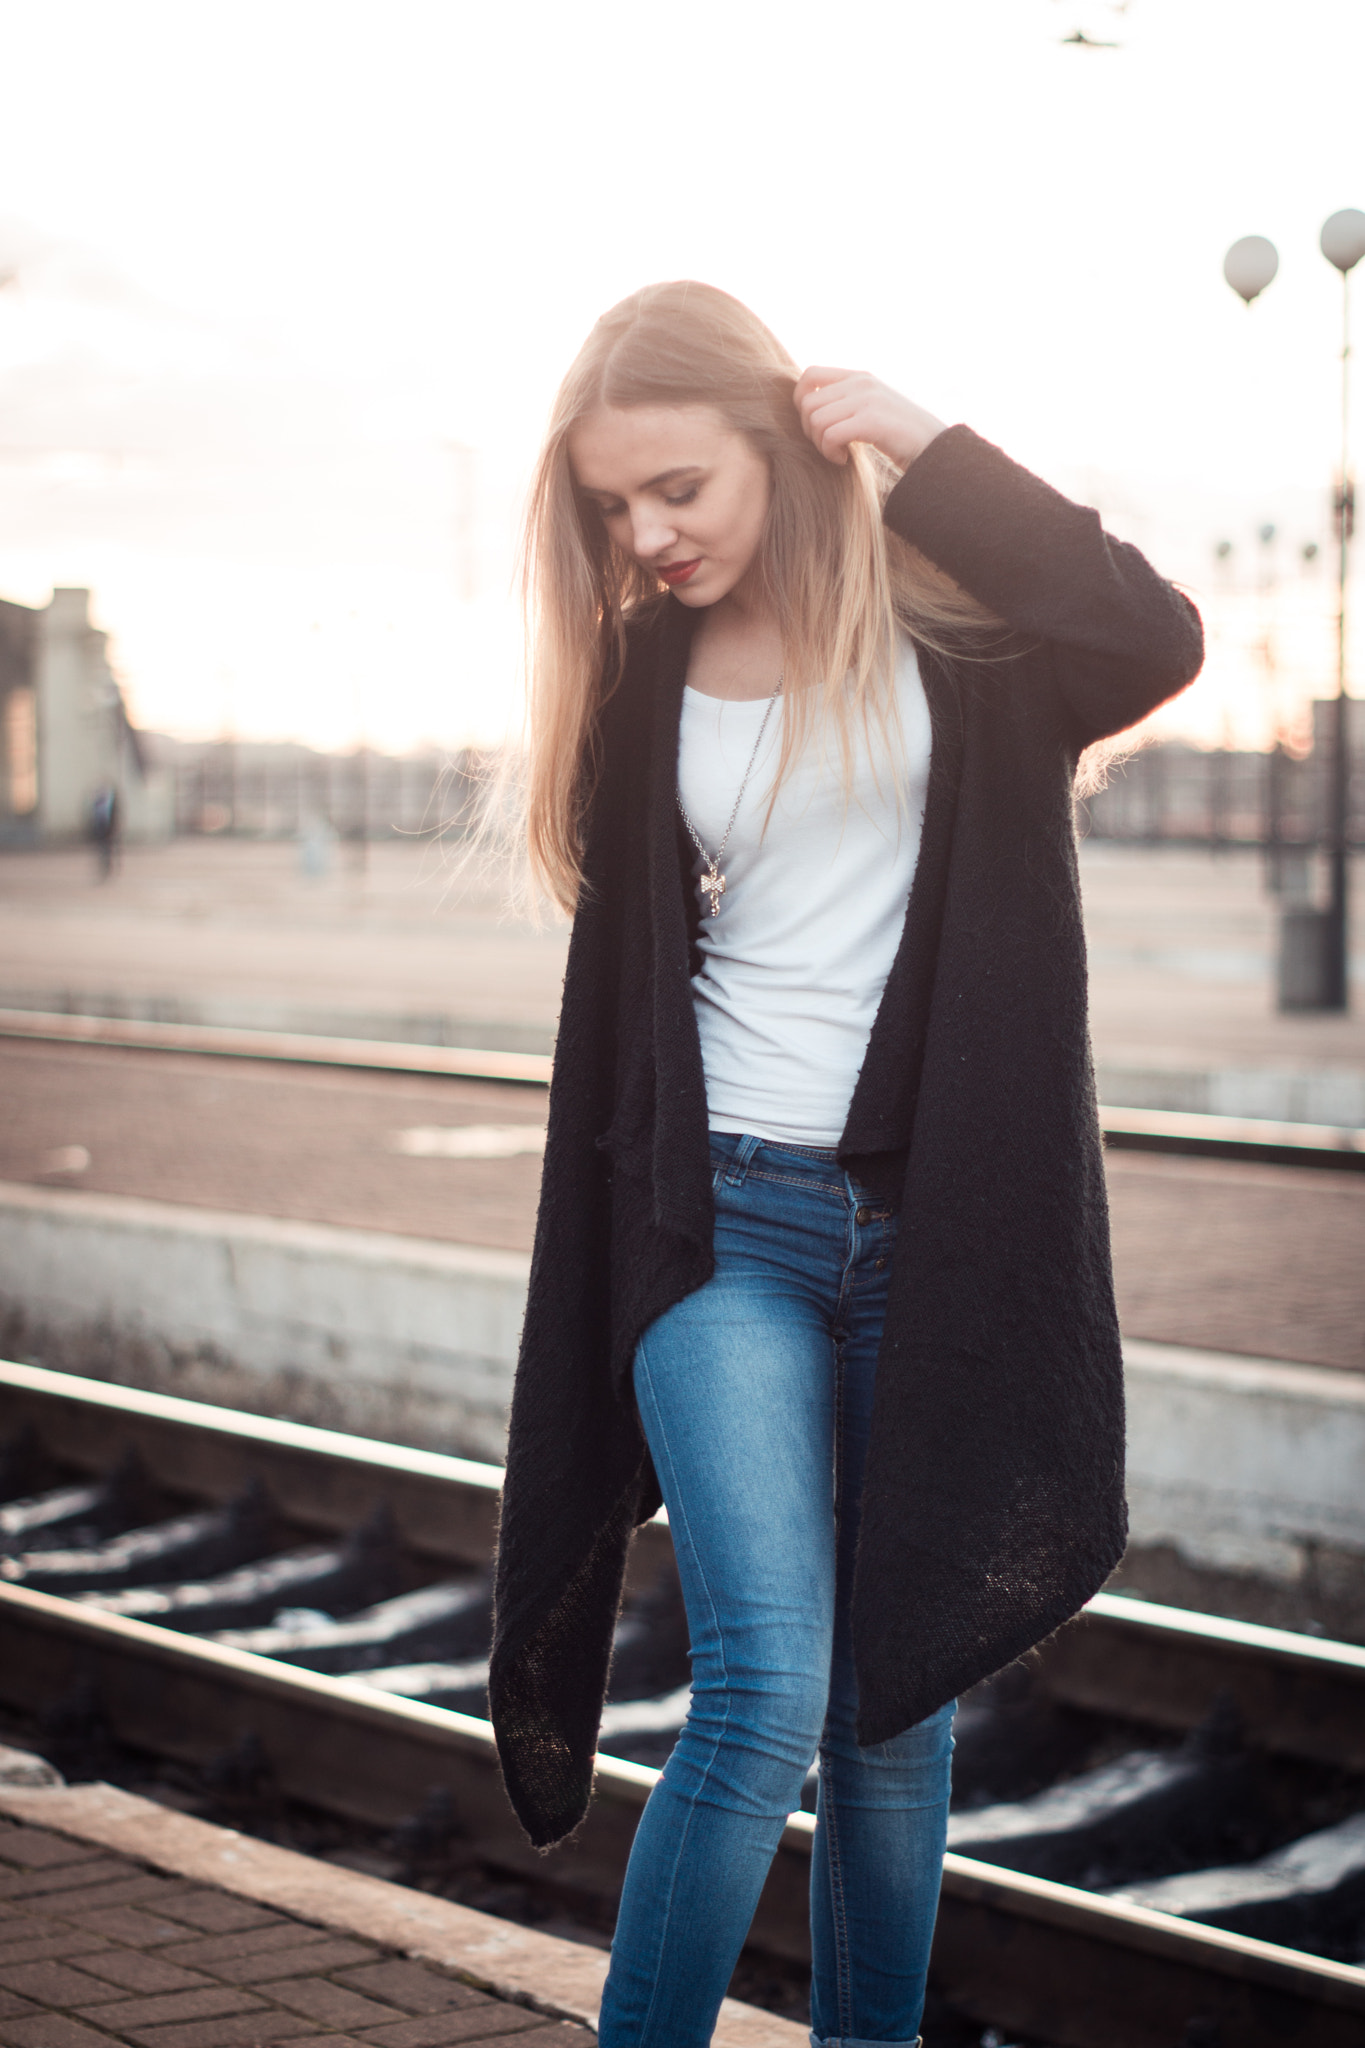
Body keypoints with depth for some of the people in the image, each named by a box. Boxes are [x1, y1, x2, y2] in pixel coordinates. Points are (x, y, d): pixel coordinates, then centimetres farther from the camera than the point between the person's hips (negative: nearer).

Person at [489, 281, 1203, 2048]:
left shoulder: (945, 612, 0)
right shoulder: (643, 676, 8)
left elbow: (1154, 641, -21)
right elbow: (620, 980, 12)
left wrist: (927, 452, -15)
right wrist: (606, 1284, 12)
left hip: (932, 1225, 0)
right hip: (727, 1221, 1)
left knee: (898, 1702, 7)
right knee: (767, 1695, -12)